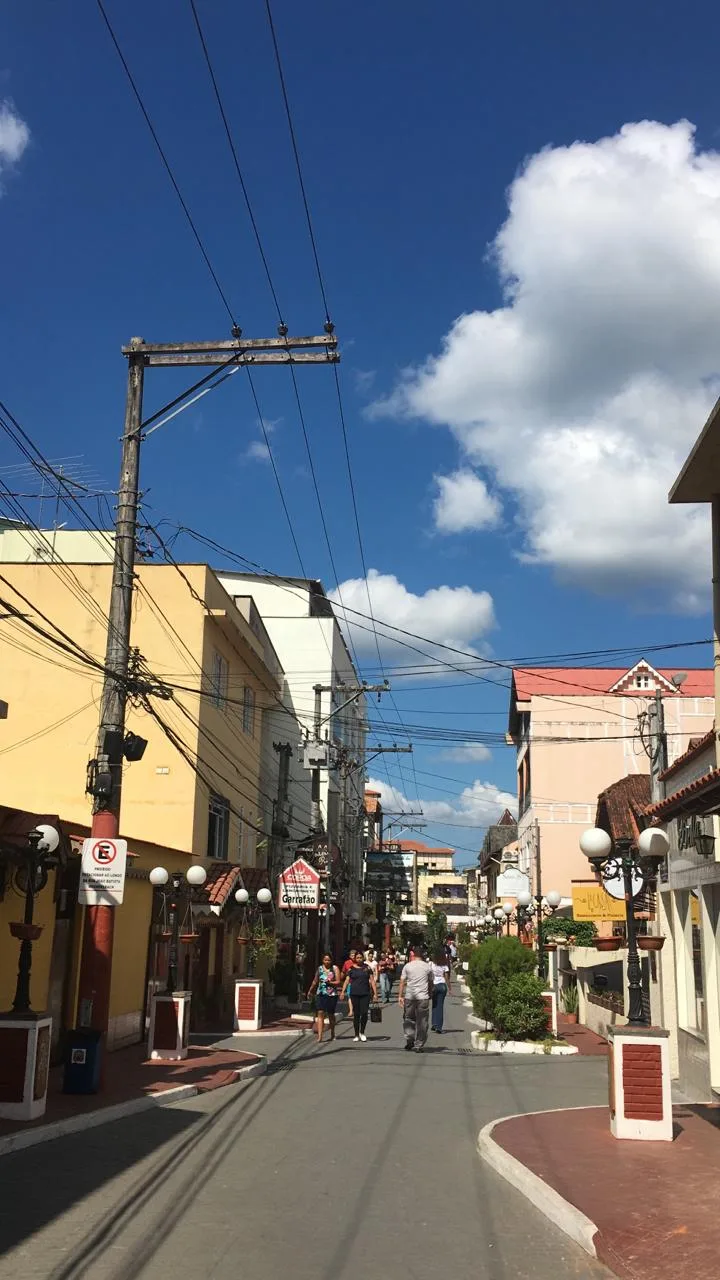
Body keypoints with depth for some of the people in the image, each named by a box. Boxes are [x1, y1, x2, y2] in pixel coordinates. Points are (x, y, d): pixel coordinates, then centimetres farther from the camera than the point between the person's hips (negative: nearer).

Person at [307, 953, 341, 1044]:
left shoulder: (335, 968, -1)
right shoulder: (320, 968, 8)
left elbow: (338, 982, -5)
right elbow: (315, 981, 21)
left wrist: (330, 982, -21)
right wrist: (310, 991, 29)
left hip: (332, 995, -2)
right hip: (321, 994, 2)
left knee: (331, 1014, 10)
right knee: (320, 1013, -11)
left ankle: (332, 1034, 31)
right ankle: (319, 1036, -15)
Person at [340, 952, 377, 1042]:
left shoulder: (367, 968, 7)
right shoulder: (352, 969, 6)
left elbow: (372, 981, 7)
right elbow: (347, 980, 1)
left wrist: (375, 993, 1)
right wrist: (343, 991, -10)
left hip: (365, 994, 0)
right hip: (354, 994, 0)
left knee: (364, 1013, -7)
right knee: (356, 1014, 4)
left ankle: (362, 1032, 15)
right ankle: (356, 1035, 14)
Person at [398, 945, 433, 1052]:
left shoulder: (408, 966, 1)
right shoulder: (428, 967, 3)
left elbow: (402, 982, 1)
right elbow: (430, 982, 10)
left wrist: (400, 996, 5)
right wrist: (430, 994, 22)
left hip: (409, 997, 0)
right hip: (423, 997, 0)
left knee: (408, 1019, 16)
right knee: (422, 1022, 5)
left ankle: (409, 1039, 1)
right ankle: (419, 1045, 6)